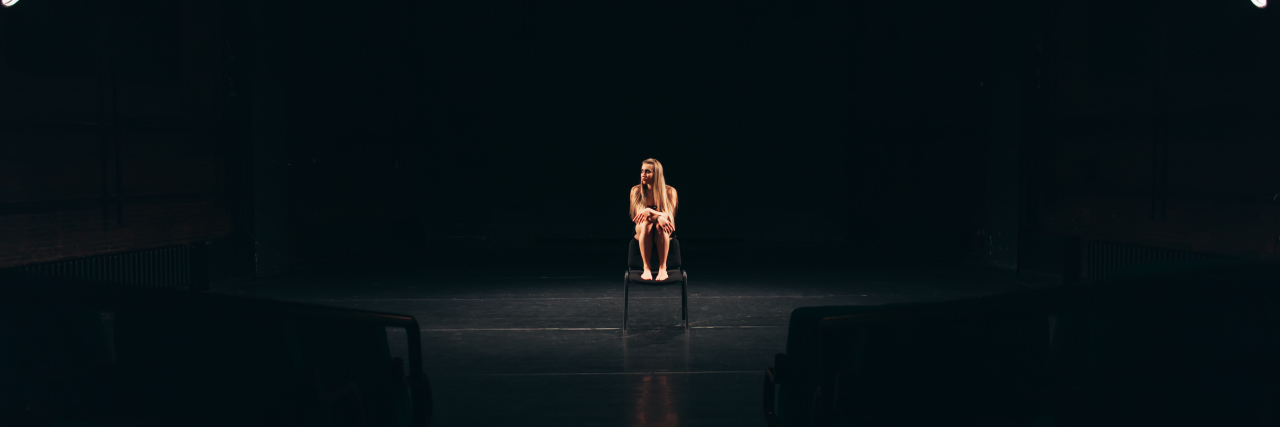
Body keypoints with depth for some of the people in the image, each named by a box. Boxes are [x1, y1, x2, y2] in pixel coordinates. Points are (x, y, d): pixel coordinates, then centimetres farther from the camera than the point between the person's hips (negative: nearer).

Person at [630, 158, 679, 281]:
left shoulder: (670, 191, -7)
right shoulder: (636, 191, -4)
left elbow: (668, 216, -17)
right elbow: (638, 218, -14)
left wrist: (650, 211, -35)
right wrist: (658, 217, -34)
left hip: (663, 235, -1)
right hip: (643, 234, 1)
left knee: (660, 225, -37)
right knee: (646, 224, -35)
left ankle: (663, 267, -31)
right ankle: (647, 268, -32)